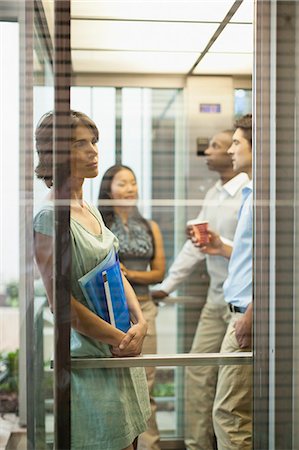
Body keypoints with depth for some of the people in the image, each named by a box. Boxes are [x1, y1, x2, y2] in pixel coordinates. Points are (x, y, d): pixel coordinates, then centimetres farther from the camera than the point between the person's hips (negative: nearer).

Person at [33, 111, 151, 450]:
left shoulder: (90, 210, 10)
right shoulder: (50, 217, -17)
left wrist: (140, 323, -1)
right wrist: (119, 338, -15)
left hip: (120, 354, 9)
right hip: (89, 359, -8)